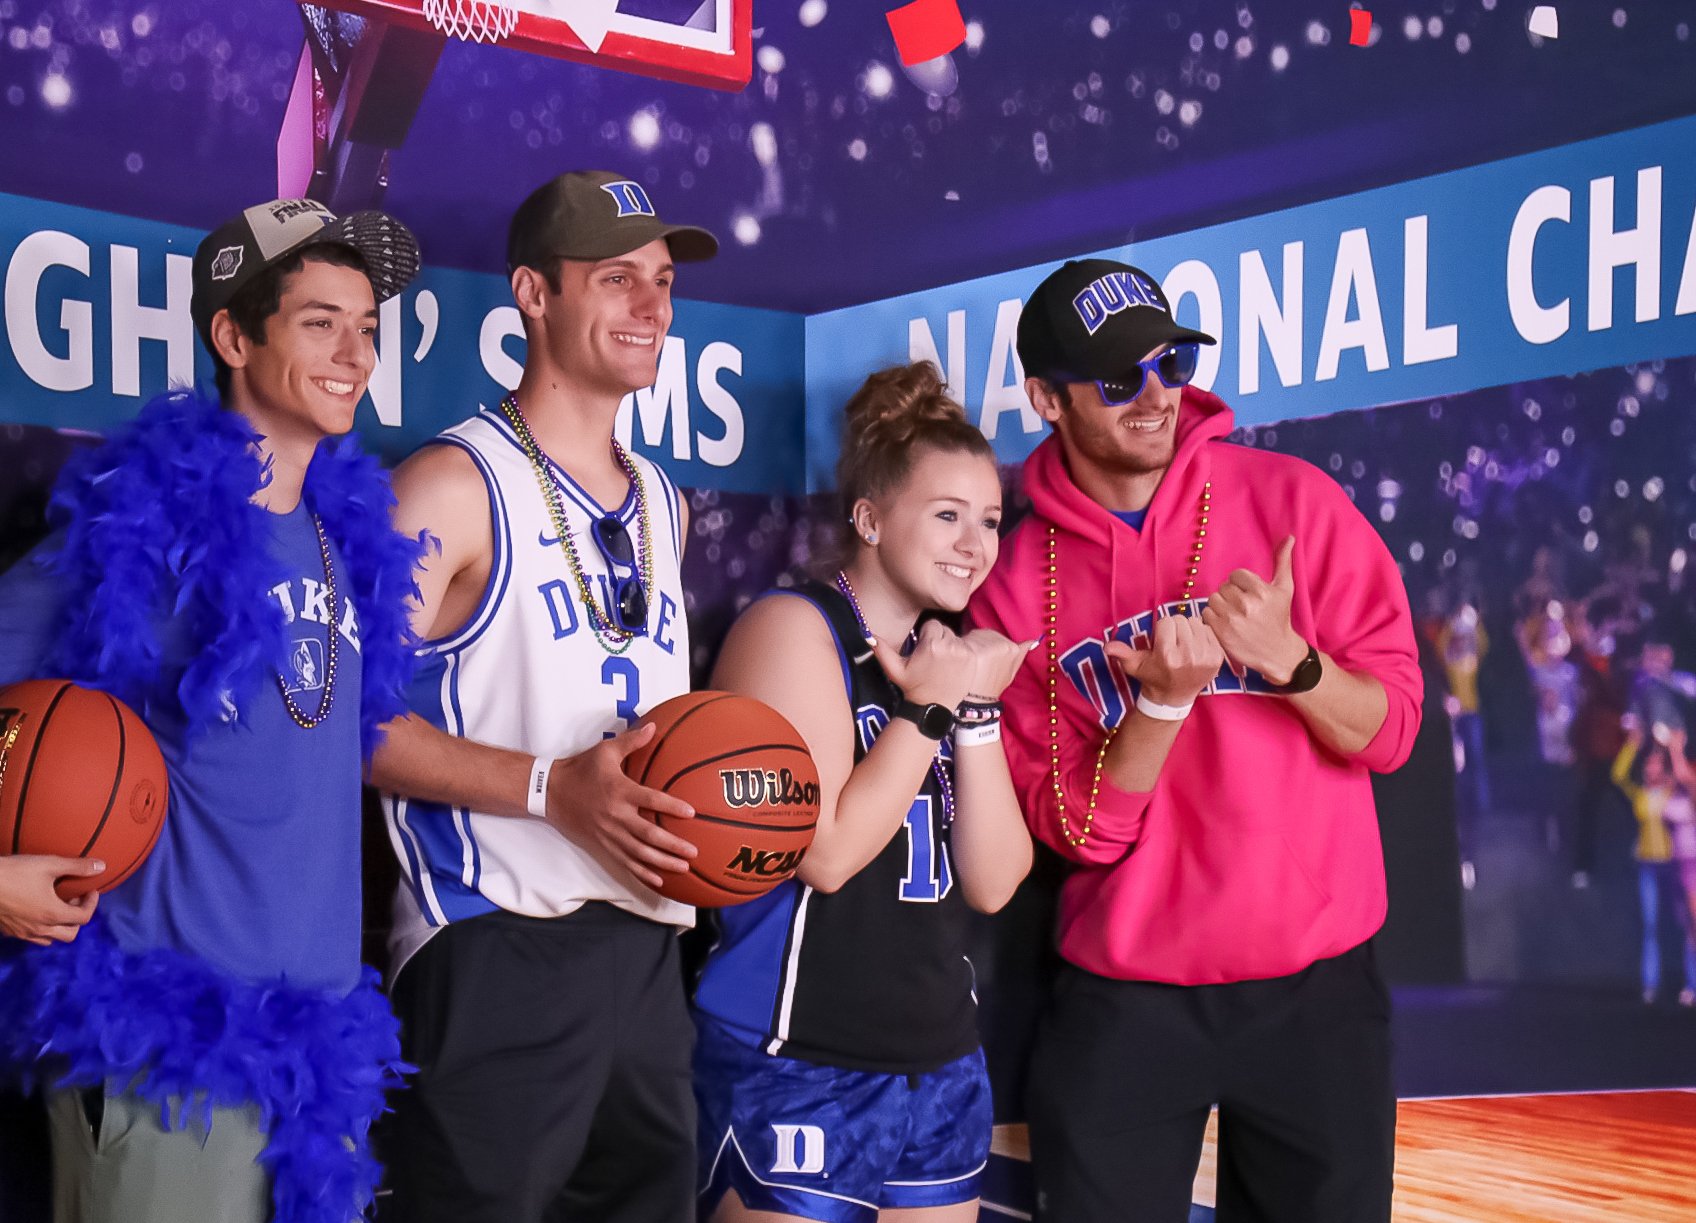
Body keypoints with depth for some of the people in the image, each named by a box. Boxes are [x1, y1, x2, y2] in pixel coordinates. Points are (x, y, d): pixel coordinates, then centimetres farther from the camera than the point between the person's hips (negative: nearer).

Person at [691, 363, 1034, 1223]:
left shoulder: (949, 659, 12)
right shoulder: (793, 628, -9)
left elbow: (992, 883, 2)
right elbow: (826, 852, -18)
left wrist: (975, 709, -7)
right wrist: (929, 709, -13)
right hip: (796, 1072, -7)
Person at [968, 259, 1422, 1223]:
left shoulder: (1291, 502, -4)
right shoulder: (1017, 585, -4)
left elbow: (1389, 733, -5)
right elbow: (1079, 830, -9)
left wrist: (1289, 660, -24)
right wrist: (1161, 701, -25)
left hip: (1317, 985, 1)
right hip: (1125, 1000, 0)